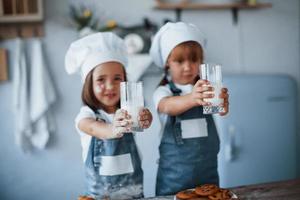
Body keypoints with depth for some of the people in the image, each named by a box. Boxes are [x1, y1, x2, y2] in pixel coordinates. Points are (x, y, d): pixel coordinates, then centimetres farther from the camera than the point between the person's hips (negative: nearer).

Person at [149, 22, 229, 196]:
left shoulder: (207, 89, 1)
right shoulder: (163, 91, -5)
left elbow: (223, 110, -18)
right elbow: (167, 106, -28)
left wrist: (223, 101, -42)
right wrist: (191, 98, -49)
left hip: (207, 170, 2)